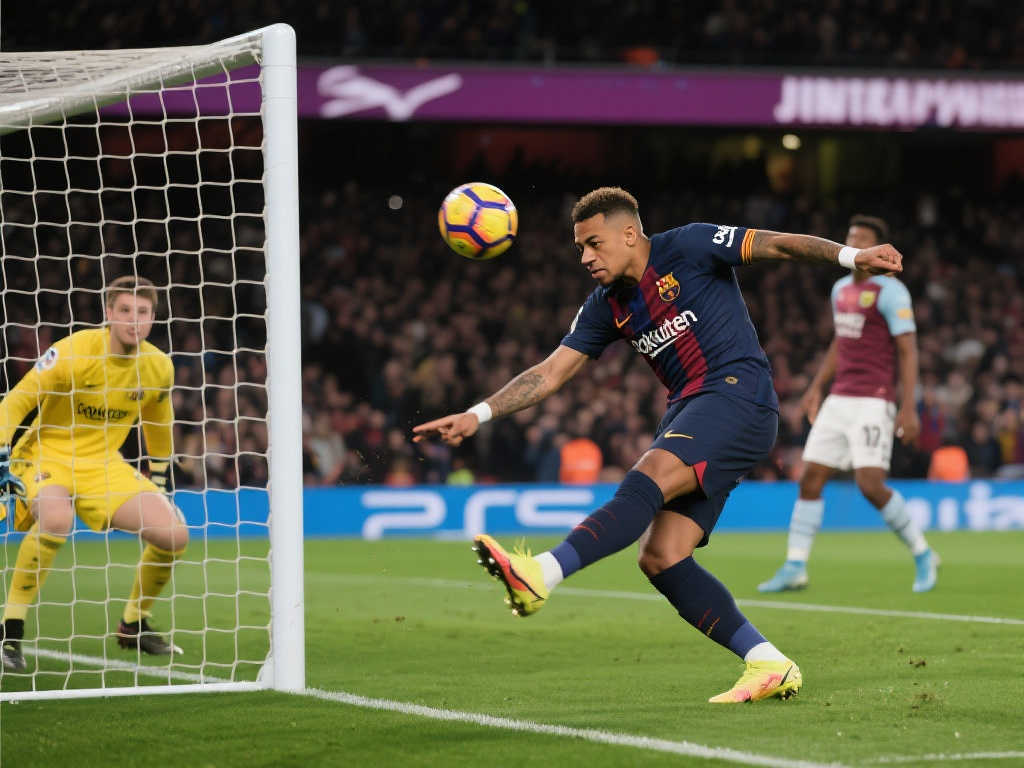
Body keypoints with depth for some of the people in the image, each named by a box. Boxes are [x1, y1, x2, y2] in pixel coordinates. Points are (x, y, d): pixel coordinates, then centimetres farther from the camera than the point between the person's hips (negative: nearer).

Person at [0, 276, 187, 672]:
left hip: (105, 464, 5)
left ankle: (134, 625, 14)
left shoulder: (159, 367, -3)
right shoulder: (73, 351, -19)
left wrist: (161, 488, 22)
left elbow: (158, 431, 17)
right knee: (56, 518, -39)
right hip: (45, 456, -5)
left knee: (174, 534, -12)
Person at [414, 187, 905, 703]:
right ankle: (769, 666, -4)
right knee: (660, 557, -6)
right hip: (687, 415, 8)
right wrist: (477, 415, 4)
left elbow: (779, 245, -6)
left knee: (648, 479, -30)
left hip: (739, 395, -8)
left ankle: (540, 576, -45)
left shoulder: (688, 248, -2)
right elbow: (550, 373, 14)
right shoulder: (607, 307, 15)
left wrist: (851, 256, -21)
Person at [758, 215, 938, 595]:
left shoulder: (889, 291, -9)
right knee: (810, 478, 1)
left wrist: (909, 407, -19)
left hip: (874, 403, -8)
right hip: (839, 401, 8)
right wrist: (816, 387, 22)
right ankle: (794, 568, 5)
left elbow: (908, 351, -12)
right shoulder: (841, 289, 16)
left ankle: (923, 556, 4)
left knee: (871, 485, -15)